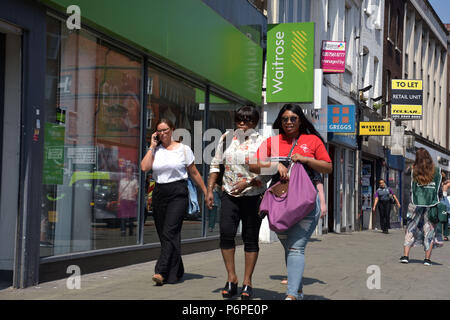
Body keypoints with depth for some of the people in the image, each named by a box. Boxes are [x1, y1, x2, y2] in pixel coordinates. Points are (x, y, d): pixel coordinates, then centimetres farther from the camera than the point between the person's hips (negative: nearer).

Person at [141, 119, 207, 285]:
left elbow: (194, 173, 10)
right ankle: (176, 271, 20)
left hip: (178, 193, -4)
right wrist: (152, 146, -1)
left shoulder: (183, 149, 5)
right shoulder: (155, 150, 11)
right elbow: (144, 167, -6)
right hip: (159, 193, 4)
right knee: (163, 234, 7)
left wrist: (206, 192, 10)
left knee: (169, 232, -16)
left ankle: (162, 272, -22)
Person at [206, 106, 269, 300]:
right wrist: (209, 190, 7)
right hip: (229, 194, 3)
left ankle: (247, 282, 10)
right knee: (226, 233, -10)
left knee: (250, 238, 2)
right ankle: (231, 278, 3)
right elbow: (215, 165, 14)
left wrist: (246, 183, -21)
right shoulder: (226, 138, 10)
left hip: (253, 195, -2)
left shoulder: (261, 142, -1)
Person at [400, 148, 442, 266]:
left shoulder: (414, 171, -3)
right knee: (429, 231, 5)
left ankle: (405, 255, 2)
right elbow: (439, 188, 4)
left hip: (416, 204, 0)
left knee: (411, 229, 8)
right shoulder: (436, 171, 0)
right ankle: (427, 258, 4)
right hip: (432, 204, 0)